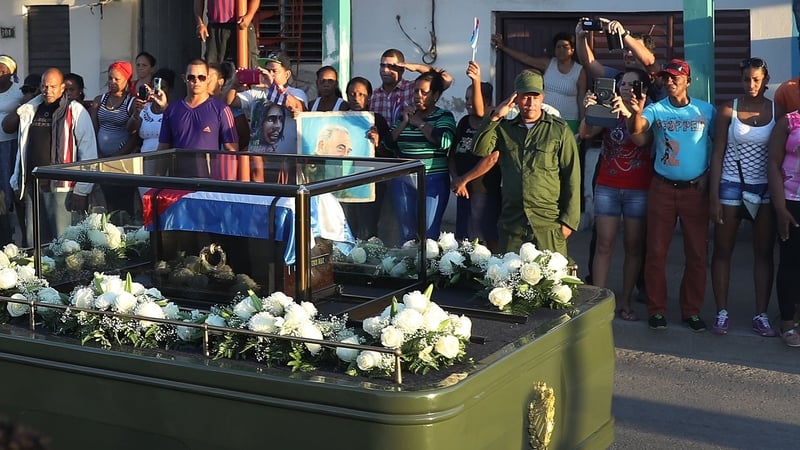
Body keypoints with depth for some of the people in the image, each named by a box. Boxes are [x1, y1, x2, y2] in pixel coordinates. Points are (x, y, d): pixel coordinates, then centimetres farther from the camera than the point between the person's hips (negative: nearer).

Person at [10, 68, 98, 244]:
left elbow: (88, 153, -7)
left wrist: (81, 190, -12)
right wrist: (17, 183, 15)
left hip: (60, 186, -5)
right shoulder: (30, 111, 13)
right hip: (31, 186, 5)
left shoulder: (76, 112, -4)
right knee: (33, 241, 9)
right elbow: (22, 149, 20)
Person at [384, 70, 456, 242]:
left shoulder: (444, 117, 0)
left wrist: (419, 123, -9)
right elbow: (389, 143, 9)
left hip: (432, 181, -5)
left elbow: (445, 141, -19)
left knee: (428, 233, -7)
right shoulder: (404, 114, 14)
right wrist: (404, 122, -3)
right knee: (406, 232, 10)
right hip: (403, 181, 5)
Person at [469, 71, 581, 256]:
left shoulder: (559, 130, 3)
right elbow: (480, 149, -3)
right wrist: (495, 117, -9)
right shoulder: (504, 128, 13)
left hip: (548, 224, -3)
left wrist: (568, 220, -4)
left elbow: (572, 177, 1)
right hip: (511, 222, 3)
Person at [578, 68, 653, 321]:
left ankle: (625, 301, 10)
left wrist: (627, 113, -35)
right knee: (604, 245, -1)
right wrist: (589, 111, -26)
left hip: (638, 189, -1)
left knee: (634, 247, 3)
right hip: (607, 187, 1)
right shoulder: (609, 112, 9)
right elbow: (586, 133, -6)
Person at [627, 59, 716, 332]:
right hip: (662, 189, 0)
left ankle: (692, 310, 16)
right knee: (656, 251, 2)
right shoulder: (655, 110, -1)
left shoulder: (706, 111, 2)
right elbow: (637, 135, -18)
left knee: (697, 253, 5)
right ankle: (656, 310, 11)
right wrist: (636, 113, -37)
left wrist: (710, 177, -3)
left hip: (696, 189, 1)